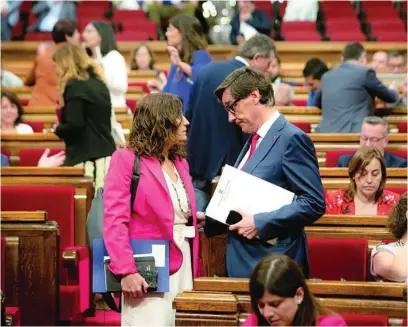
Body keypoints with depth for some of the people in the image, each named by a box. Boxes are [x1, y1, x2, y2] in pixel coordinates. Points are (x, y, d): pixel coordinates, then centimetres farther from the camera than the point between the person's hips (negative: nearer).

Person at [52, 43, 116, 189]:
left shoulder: (74, 85, -7)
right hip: (107, 155, 8)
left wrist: (58, 128, 5)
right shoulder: (99, 84, 15)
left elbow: (74, 125, -15)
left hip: (85, 159, -8)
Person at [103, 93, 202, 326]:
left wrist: (198, 219, 7)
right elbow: (115, 221, -13)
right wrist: (126, 271, -21)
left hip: (184, 267, 7)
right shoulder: (127, 159, -5)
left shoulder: (180, 162, 17)